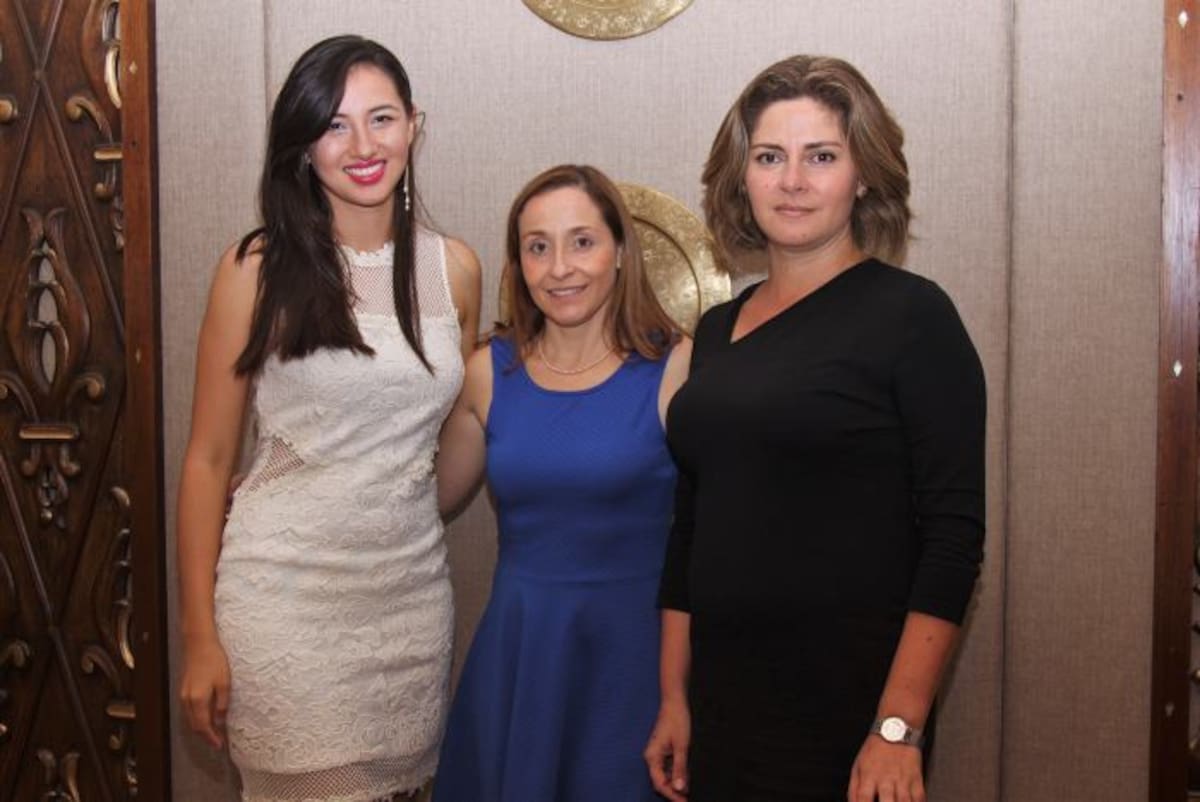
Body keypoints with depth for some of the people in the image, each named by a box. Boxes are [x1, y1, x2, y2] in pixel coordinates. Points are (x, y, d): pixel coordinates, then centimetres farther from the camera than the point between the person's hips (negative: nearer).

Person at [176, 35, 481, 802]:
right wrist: (200, 637, -5)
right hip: (285, 595, -3)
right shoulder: (259, 268, -6)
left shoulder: (455, 267, 4)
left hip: (413, 592, 4)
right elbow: (208, 459, -4)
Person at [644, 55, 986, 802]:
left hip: (848, 704, -5)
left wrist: (899, 729, -19)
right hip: (720, 697, 5)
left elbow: (953, 533, -13)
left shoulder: (911, 314, -8)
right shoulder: (719, 329, 8)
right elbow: (691, 529, 12)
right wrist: (674, 697, 10)